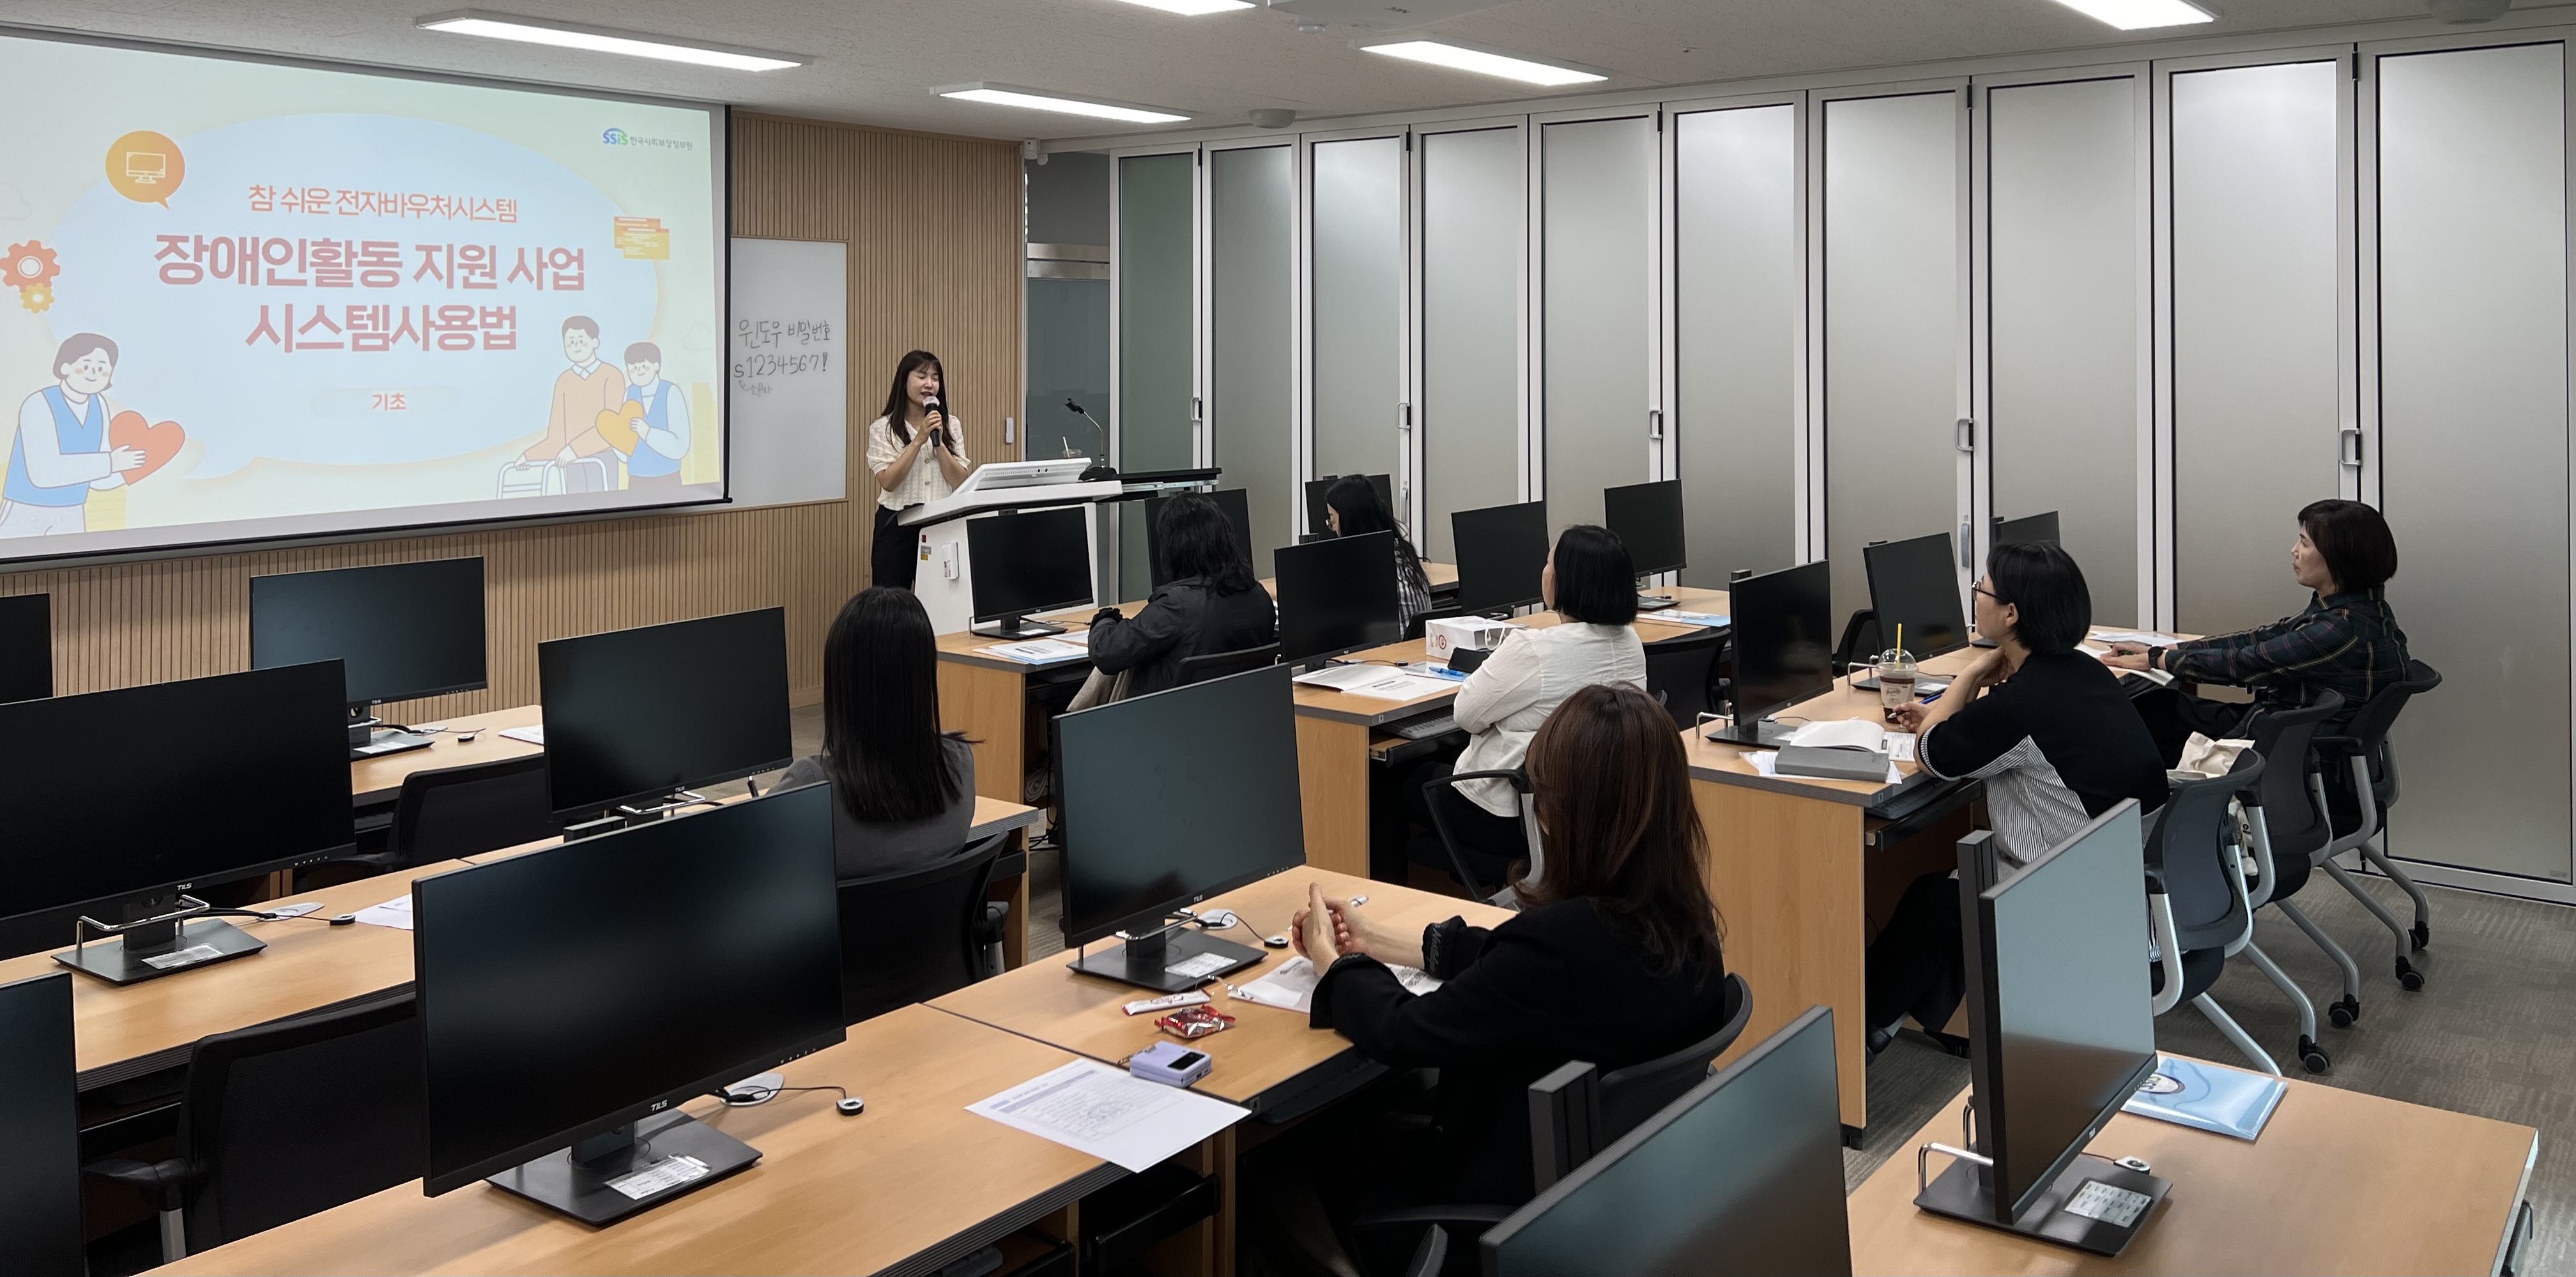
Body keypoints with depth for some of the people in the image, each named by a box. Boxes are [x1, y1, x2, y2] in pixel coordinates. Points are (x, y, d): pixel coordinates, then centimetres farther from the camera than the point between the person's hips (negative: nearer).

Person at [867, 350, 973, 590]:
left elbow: (961, 482, -1)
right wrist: (919, 440, -16)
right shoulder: (883, 428, 0)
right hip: (896, 525, -2)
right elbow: (888, 482, -13)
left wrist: (938, 442, -12)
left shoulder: (952, 426, 9)